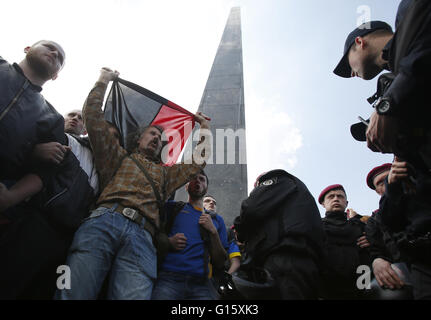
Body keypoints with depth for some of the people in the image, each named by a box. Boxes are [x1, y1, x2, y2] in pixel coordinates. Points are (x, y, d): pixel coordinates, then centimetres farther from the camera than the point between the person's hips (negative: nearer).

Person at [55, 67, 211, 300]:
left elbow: (199, 160, 43)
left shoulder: (165, 173, 39)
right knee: (74, 294, -24)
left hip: (142, 236, 2)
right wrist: (103, 81, 32)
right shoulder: (119, 157, 31)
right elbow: (93, 117, 25)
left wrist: (204, 128, 48)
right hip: (105, 220, -1)